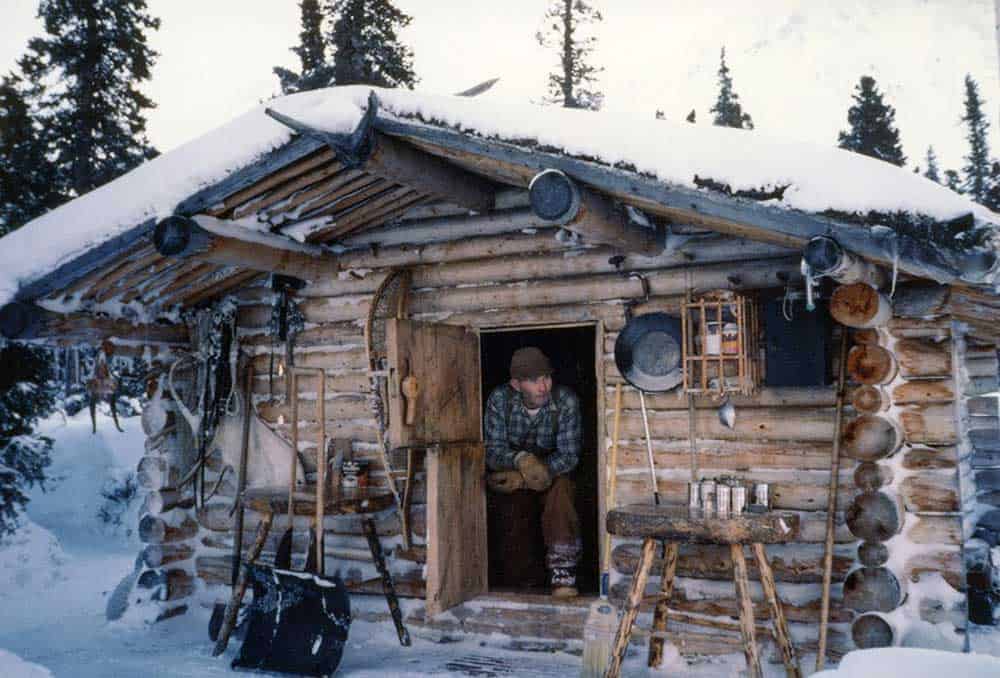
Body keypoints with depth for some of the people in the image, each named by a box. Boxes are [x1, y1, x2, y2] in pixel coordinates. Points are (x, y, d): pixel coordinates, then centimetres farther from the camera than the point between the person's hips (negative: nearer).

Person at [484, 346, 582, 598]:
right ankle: (520, 579, 6)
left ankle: (563, 575, -27)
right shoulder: (500, 399, -15)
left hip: (553, 476, 0)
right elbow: (493, 452, -18)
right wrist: (521, 460, -42)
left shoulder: (566, 401, -17)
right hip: (510, 482, 1)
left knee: (561, 487, -32)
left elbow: (569, 456, -18)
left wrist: (524, 478, -31)